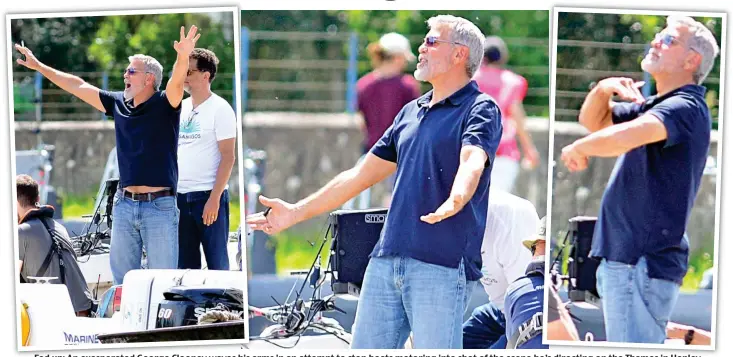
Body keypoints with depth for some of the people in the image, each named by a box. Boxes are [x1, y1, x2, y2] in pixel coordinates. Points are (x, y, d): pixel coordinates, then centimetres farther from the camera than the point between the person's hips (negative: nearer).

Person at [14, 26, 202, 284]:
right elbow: (78, 86, 17)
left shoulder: (164, 105, -5)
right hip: (124, 204, 6)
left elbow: (177, 81, -25)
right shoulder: (118, 103, 11)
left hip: (159, 205, -6)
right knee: (121, 279, 11)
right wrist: (39, 66, 20)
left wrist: (183, 57, -46)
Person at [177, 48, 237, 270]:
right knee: (185, 264, 8)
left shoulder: (220, 109, -5)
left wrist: (214, 198, -17)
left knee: (216, 262, -2)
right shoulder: (180, 108, 13)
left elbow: (228, 157, -10)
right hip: (180, 196, 6)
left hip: (208, 196, -6)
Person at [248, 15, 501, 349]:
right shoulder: (410, 112, 22)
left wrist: (455, 201, -45)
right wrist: (297, 212, 26)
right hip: (385, 260, 8)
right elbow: (361, 175, 26)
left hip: (443, 266, -8)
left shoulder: (480, 110, -2)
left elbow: (472, 163, -23)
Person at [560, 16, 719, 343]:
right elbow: (592, 121, 26)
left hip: (643, 264, -10)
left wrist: (578, 149, -10)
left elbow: (621, 137, -31)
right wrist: (603, 89, 4)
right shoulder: (655, 106, 18)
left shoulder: (685, 108, -14)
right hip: (624, 258, 10)